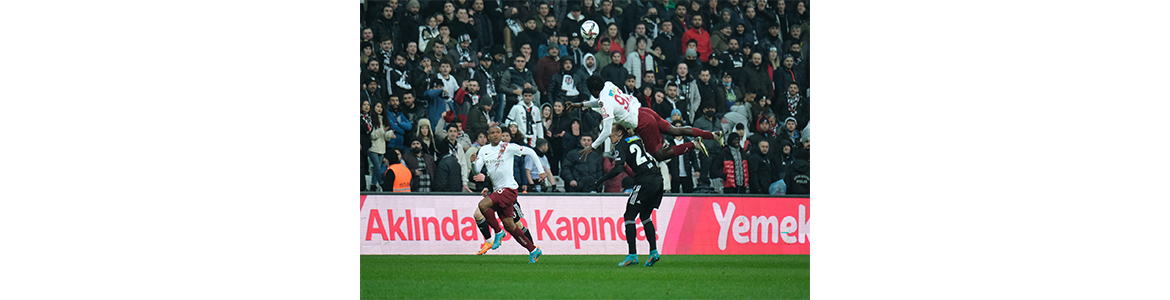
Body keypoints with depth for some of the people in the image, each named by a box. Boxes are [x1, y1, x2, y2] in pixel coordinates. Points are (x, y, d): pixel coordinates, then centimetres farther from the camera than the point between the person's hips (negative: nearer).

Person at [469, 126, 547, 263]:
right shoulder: (484, 150, 11)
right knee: (509, 226, 8)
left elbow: (530, 152, 3)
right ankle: (533, 250, 17)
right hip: (498, 190, 7)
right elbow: (477, 170, 5)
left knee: (483, 205, -26)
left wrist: (541, 171, 2)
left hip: (509, 189, -7)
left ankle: (498, 232, -7)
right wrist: (473, 161, -16)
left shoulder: (508, 147, -5)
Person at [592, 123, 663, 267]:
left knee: (629, 215, -1)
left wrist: (600, 180, -7)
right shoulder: (637, 139, 20)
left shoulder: (621, 145, -2)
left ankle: (632, 255, -8)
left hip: (646, 182, -8)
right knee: (645, 216, 19)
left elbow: (618, 168, -14)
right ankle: (654, 251, 7)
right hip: (658, 179, 8)